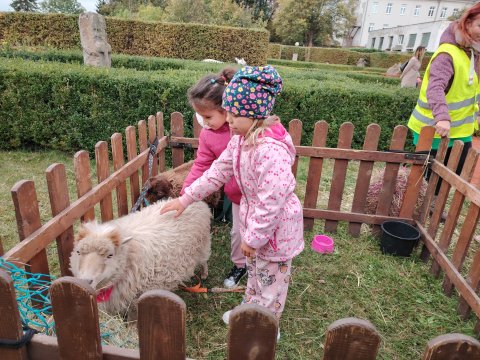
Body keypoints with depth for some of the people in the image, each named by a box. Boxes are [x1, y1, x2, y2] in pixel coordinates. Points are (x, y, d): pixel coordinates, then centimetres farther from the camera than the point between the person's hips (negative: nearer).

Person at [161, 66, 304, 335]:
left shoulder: (271, 150, -34)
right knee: (255, 271, 29)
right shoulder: (241, 140, -4)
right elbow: (217, 172, 4)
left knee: (271, 279, 15)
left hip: (275, 226, -9)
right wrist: (186, 199, 4)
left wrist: (254, 238, -20)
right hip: (253, 219, 9)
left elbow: (272, 201, -31)